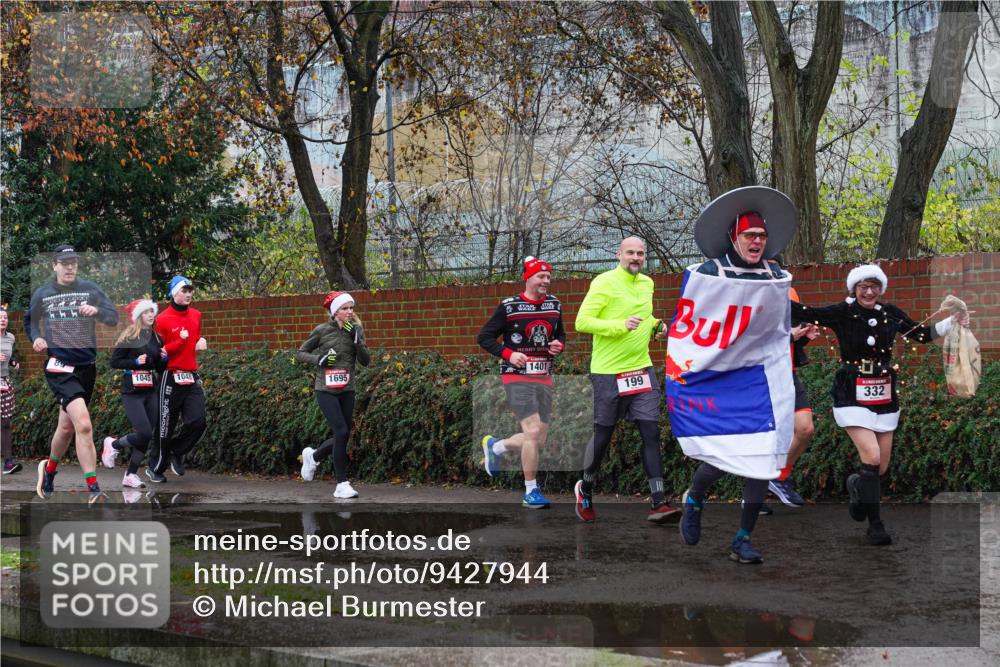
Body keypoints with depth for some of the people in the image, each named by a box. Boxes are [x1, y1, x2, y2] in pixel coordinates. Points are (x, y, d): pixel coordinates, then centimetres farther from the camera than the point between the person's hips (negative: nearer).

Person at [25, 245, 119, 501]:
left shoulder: (89, 289, 4)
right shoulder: (42, 294, 5)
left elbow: (114, 317, -4)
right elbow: (30, 321, 21)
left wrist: (97, 311, -25)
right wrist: (36, 338, 1)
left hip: (87, 366, 3)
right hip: (59, 368, -3)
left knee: (67, 426, 18)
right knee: (83, 425, -21)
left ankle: (49, 468, 45)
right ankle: (93, 490, -20)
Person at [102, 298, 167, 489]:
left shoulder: (156, 338, 10)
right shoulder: (129, 337, -7)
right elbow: (114, 362, -8)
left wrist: (164, 358, -2)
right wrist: (135, 362, -18)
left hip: (151, 392, 6)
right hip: (132, 393, -6)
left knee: (146, 437, 2)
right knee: (144, 433, -16)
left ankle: (131, 475, 13)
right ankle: (113, 445, 12)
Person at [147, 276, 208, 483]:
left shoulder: (196, 315, 10)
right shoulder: (163, 319, -9)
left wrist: (201, 342, 4)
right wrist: (180, 340, -20)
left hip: (192, 378, 5)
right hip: (171, 378, -5)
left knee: (198, 422, -9)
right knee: (166, 427, 2)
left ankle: (176, 452, 16)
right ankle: (155, 468, 20)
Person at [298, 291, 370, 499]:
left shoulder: (356, 330, 4)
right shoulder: (322, 331, -6)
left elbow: (366, 361, -2)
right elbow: (300, 353, 3)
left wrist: (356, 340, -15)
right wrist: (319, 359, -14)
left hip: (347, 390, 5)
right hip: (326, 390, -5)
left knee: (343, 437, 7)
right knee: (342, 432, -15)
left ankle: (313, 456, 36)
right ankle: (342, 485, -7)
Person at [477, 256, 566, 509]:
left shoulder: (555, 305, 9)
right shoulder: (509, 306, -7)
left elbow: (560, 334, 24)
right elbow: (484, 337, -3)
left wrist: (559, 345, 0)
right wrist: (508, 354, -16)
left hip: (544, 378, 6)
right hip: (516, 377, -6)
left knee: (539, 442, 5)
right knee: (533, 431, -19)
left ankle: (495, 446, 35)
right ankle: (530, 492, -5)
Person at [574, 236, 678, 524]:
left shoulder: (647, 283, 12)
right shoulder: (604, 282, -10)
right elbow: (582, 322, -16)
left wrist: (655, 325, 8)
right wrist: (621, 325, -26)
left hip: (641, 369, 5)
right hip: (608, 371, -5)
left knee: (651, 433, -4)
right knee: (603, 435, 5)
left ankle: (658, 503, -5)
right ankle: (585, 490, 29)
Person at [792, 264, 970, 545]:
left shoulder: (890, 313, 5)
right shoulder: (842, 313, -7)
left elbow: (922, 334, 15)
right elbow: (804, 313, -16)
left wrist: (952, 321, 6)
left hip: (884, 397, 5)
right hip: (852, 396, -5)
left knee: (881, 468, 6)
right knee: (871, 456, -19)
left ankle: (856, 484, 42)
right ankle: (875, 525, -7)